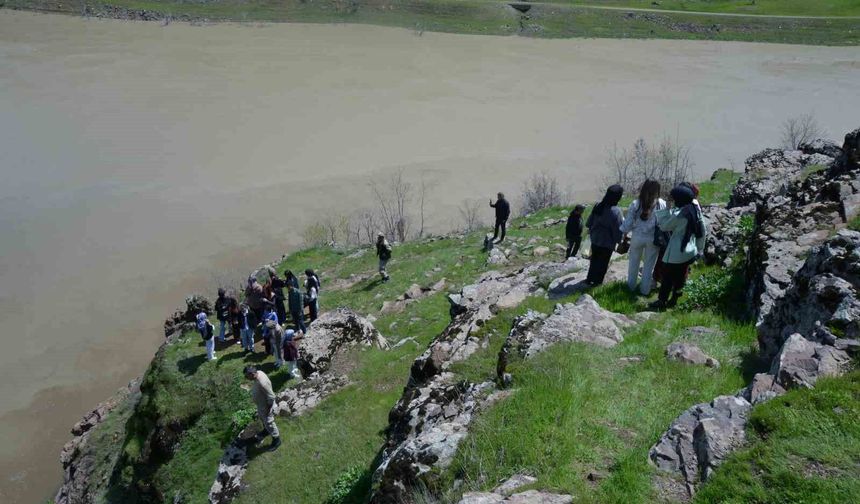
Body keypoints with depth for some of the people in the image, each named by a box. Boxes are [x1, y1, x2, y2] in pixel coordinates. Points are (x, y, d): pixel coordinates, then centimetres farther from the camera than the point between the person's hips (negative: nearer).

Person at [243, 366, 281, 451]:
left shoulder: (262, 383, -42)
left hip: (266, 406, -9)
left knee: (269, 423, 14)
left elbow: (271, 397, -31)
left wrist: (268, 410, -18)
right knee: (262, 418, 33)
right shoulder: (258, 373, -16)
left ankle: (276, 440, 38)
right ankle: (266, 431, 61)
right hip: (260, 404, 9)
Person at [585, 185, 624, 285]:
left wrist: (591, 230, 25)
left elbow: (590, 221, 7)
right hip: (607, 241, -6)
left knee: (594, 259, 21)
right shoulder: (615, 211, -26)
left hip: (595, 238, 6)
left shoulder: (598, 205, -5)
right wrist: (618, 240, -6)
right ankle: (597, 280, 23)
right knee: (603, 262, 12)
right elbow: (618, 229, -20)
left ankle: (590, 278, 32)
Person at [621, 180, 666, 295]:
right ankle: (645, 290, 25)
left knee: (634, 263, 19)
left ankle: (631, 286, 33)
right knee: (649, 265, 14)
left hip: (637, 237, 1)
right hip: (653, 238, 0)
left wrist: (625, 234, 9)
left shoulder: (635, 204, -12)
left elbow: (628, 222, -6)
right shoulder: (661, 204, -12)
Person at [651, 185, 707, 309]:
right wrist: (699, 248, 15)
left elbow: (664, 226, -10)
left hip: (676, 253, -7)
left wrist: (667, 210, -6)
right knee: (680, 277, 18)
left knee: (668, 278, 7)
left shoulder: (678, 214, -23)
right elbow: (703, 229, 8)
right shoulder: (695, 211, 1)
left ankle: (661, 301, 19)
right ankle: (673, 300, 30)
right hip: (690, 251, 7)